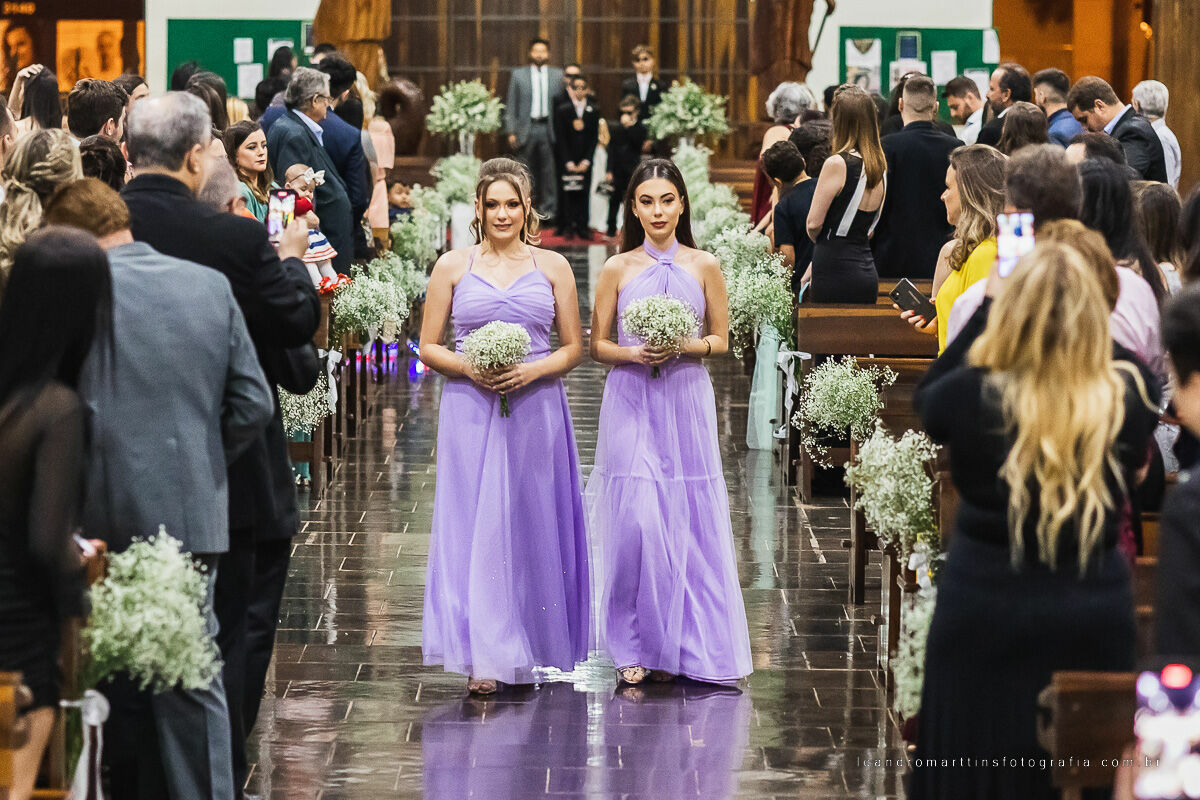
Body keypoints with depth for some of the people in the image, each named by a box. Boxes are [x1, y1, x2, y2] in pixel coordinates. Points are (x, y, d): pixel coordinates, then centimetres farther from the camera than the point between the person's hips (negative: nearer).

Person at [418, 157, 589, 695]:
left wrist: (532, 370, -10)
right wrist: (470, 369, -11)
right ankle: (485, 658, -9)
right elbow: (428, 347, 7)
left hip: (536, 410, 1)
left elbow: (574, 348, 8)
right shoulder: (452, 267, 6)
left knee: (533, 526, 4)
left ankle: (528, 647, 15)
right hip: (471, 412, -1)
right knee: (476, 526, -7)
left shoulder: (552, 267, 7)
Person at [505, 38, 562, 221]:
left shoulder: (557, 75, 9)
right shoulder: (518, 75, 8)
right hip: (526, 129, 0)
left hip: (548, 128, 0)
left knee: (548, 170, -2)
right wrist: (511, 131, -1)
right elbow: (511, 106, 7)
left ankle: (548, 208, 2)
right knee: (527, 171, 2)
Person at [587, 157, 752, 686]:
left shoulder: (704, 267, 5)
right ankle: (636, 648, 2)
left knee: (687, 521, 0)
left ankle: (681, 646, 11)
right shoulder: (617, 269, 4)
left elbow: (722, 340, 8)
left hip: (686, 403, 1)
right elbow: (597, 344, 6)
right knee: (634, 520, -8)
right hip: (630, 404, -1)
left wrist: (686, 347, -11)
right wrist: (634, 354, -12)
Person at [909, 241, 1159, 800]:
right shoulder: (1131, 397, -12)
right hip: (1094, 612, 2)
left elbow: (926, 397, 9)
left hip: (985, 607, -1)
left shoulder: (972, 398, -16)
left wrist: (988, 308, 11)